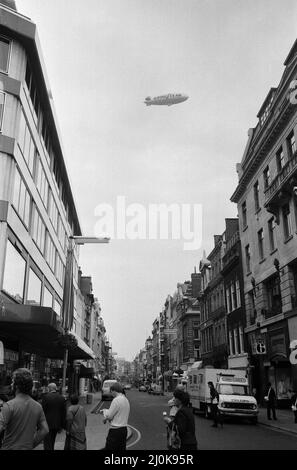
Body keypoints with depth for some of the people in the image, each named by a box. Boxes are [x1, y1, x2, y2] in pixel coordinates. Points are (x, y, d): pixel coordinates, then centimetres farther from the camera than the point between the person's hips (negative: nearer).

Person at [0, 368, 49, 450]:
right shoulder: (38, 406, 0)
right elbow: (44, 430, 4)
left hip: (10, 448, -5)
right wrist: (32, 444, 11)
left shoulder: (9, 405, -16)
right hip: (28, 448, 5)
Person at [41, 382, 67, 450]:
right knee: (52, 442, 20)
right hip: (57, 424, 5)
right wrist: (62, 426, 11)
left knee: (47, 443, 1)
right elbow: (64, 412, 4)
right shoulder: (62, 398, 2)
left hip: (47, 424, -5)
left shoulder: (46, 397, -11)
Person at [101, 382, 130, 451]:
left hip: (115, 430, -8)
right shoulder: (126, 400, 10)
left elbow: (109, 416, -12)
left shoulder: (116, 400, -16)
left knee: (109, 448, -1)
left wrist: (104, 411, 8)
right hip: (124, 429, 8)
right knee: (122, 448, 13)